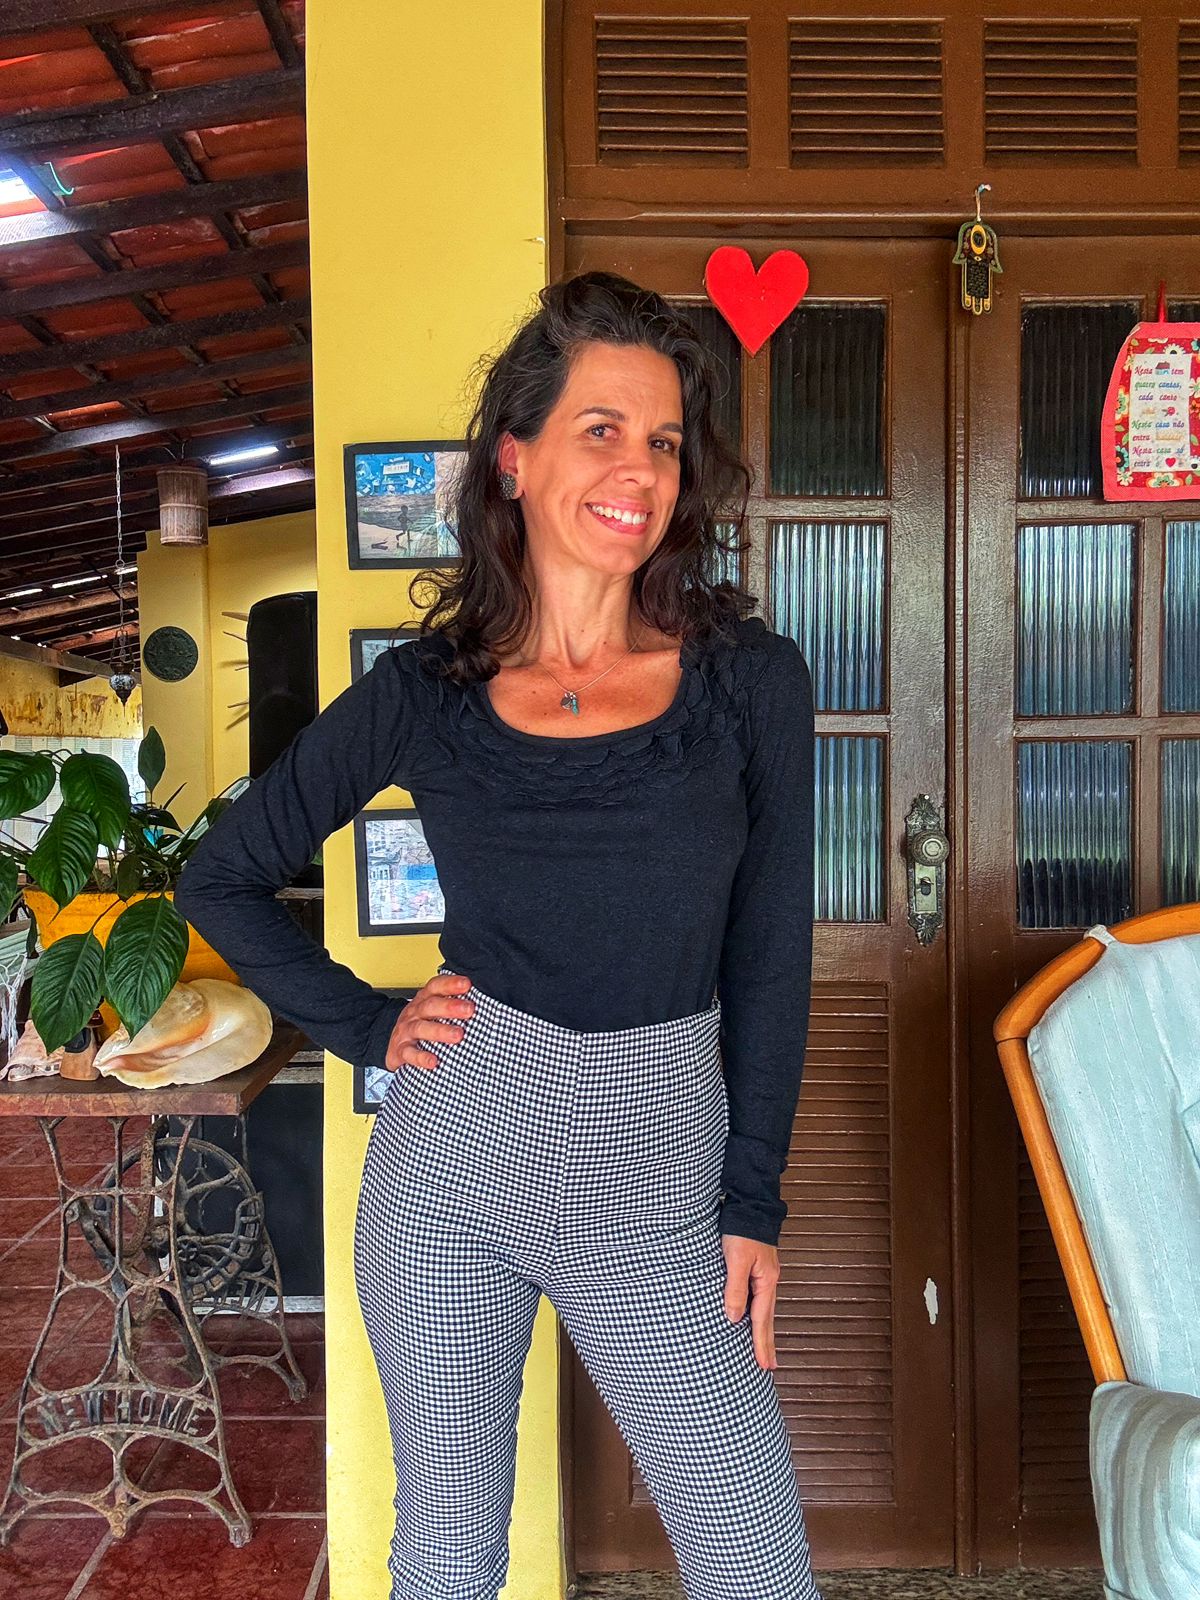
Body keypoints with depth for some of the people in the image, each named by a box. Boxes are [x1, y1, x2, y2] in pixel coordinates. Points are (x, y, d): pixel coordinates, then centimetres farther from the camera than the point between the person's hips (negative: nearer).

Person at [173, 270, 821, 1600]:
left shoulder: (751, 679, -3)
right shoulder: (423, 690, -3)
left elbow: (769, 958, 1)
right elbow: (222, 878, 8)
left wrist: (752, 1202, 0)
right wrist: (363, 1025, -1)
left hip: (658, 1185, 0)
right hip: (450, 1156, 1)